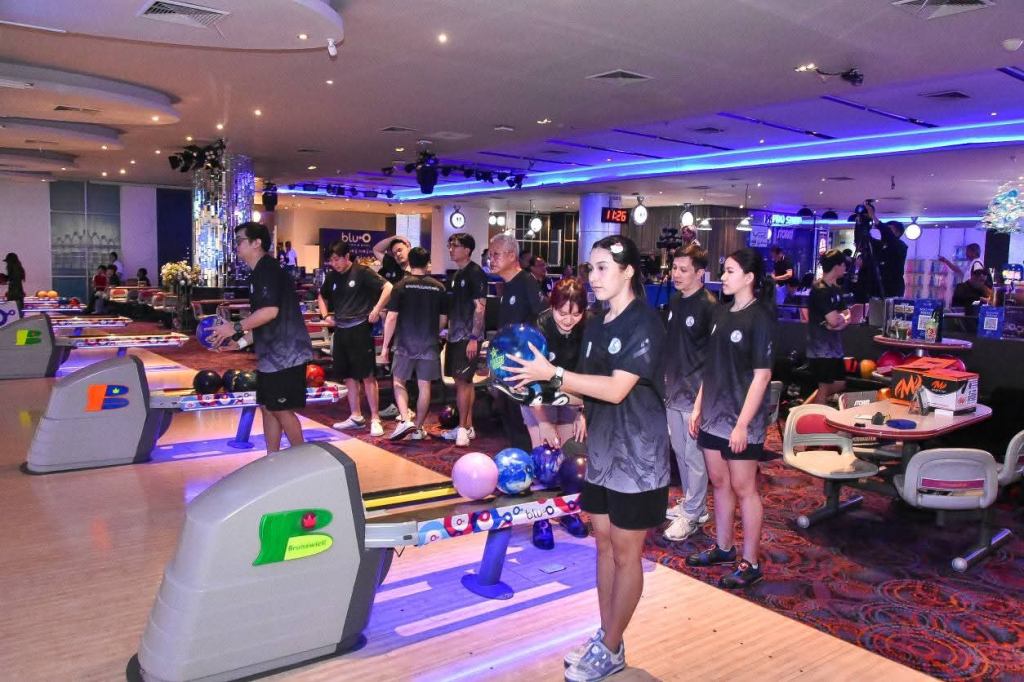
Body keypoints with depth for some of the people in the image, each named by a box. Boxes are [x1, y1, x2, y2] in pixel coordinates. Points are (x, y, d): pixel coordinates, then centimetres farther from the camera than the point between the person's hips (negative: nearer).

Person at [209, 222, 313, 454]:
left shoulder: (268, 269, -14)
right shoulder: (260, 272, 17)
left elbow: (270, 311, -27)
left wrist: (236, 328, -19)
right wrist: (239, 338, 18)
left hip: (285, 354, -10)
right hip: (270, 354, 10)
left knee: (282, 409, -3)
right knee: (267, 407, 13)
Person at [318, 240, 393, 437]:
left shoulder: (362, 272, -8)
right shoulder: (332, 276, 10)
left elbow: (388, 287, -14)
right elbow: (321, 296, 28)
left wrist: (376, 310, -16)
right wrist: (325, 315, 13)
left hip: (360, 329, -6)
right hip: (340, 331, 7)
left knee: (367, 376, -5)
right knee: (349, 377, 11)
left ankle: (375, 419, 0)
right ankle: (356, 417, 21)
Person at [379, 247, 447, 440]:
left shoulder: (401, 286, -6)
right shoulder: (438, 287, 1)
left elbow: (391, 318, -9)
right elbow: (443, 319, 7)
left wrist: (385, 346, -1)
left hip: (406, 345, -2)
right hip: (429, 345, 2)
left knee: (399, 383, 13)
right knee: (424, 387, 9)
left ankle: (405, 420, -4)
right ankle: (418, 428, 16)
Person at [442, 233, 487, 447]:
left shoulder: (475, 273, -10)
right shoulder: (456, 275, 15)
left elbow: (480, 307, -15)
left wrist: (473, 338, -20)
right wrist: (448, 331, 15)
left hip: (468, 337, -8)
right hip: (455, 335, 8)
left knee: (462, 381, -9)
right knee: (464, 381, 10)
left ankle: (463, 428, -2)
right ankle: (468, 426, 16)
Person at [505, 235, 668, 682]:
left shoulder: (644, 322, -16)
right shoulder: (597, 324, 8)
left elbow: (616, 389, -25)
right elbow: (588, 387, 9)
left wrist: (553, 374, -28)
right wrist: (545, 381, -6)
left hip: (637, 454, -8)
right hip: (601, 448, 8)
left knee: (626, 554, 6)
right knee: (604, 543, 16)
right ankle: (605, 635, 31)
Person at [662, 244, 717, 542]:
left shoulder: (709, 306, -14)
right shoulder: (674, 300, 9)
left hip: (696, 393, -8)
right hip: (673, 390, 8)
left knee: (694, 456, 2)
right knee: (680, 451, 17)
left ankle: (692, 514, 14)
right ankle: (690, 502, 32)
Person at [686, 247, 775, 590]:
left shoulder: (759, 318, -13)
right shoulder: (721, 312, 8)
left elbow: (761, 376, -16)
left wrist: (743, 424, -18)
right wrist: (698, 407, 12)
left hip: (741, 419, -7)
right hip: (714, 414, 7)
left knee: (743, 487, 3)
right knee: (719, 481, 16)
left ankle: (750, 563, 16)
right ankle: (723, 547, 32)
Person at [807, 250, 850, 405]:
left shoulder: (836, 289, 12)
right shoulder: (820, 290, -18)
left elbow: (846, 316, 9)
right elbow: (834, 320, -23)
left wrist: (839, 319, -13)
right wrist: (842, 316, -2)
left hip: (834, 347, 9)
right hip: (822, 349, -9)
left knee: (840, 384, 16)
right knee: (825, 388, 0)